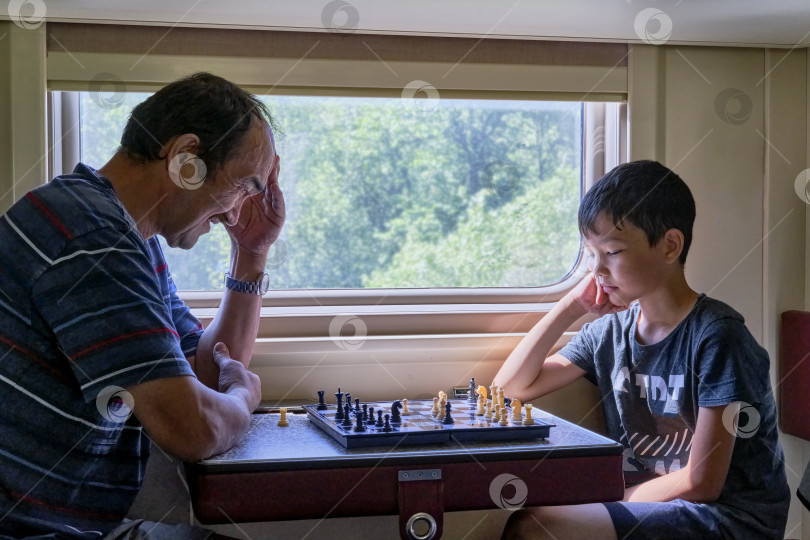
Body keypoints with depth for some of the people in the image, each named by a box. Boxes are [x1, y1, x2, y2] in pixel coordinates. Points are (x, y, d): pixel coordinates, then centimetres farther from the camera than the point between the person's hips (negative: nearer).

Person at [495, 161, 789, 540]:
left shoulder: (715, 336, -16)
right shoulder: (609, 331, 4)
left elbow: (701, 483, -16)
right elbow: (512, 386, 5)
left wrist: (591, 504, -8)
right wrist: (572, 305, -3)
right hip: (642, 507, 6)